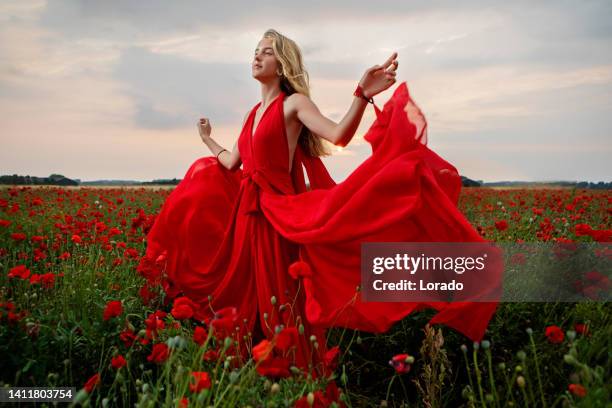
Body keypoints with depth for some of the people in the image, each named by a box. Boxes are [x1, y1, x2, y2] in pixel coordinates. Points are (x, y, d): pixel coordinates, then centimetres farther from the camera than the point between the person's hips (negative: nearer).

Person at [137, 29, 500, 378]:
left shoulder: (294, 103, -5)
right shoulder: (254, 114, 17)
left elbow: (339, 135, -23)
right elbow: (232, 163, 24)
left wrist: (363, 95, -36)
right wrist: (208, 140, 40)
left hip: (278, 216, -8)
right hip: (248, 216, 8)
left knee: (280, 306, -3)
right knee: (249, 298, 14)